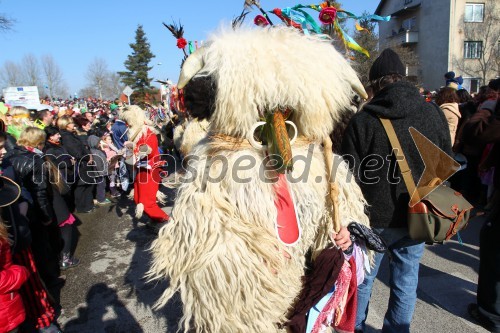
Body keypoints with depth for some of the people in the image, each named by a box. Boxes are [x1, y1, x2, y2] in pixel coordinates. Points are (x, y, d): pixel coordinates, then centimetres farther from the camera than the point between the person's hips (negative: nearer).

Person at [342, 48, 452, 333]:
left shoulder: (362, 120, -14)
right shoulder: (434, 114, -5)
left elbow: (350, 174, -11)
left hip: (373, 217, -1)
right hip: (415, 217, 2)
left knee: (363, 278, 16)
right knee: (405, 282, 17)